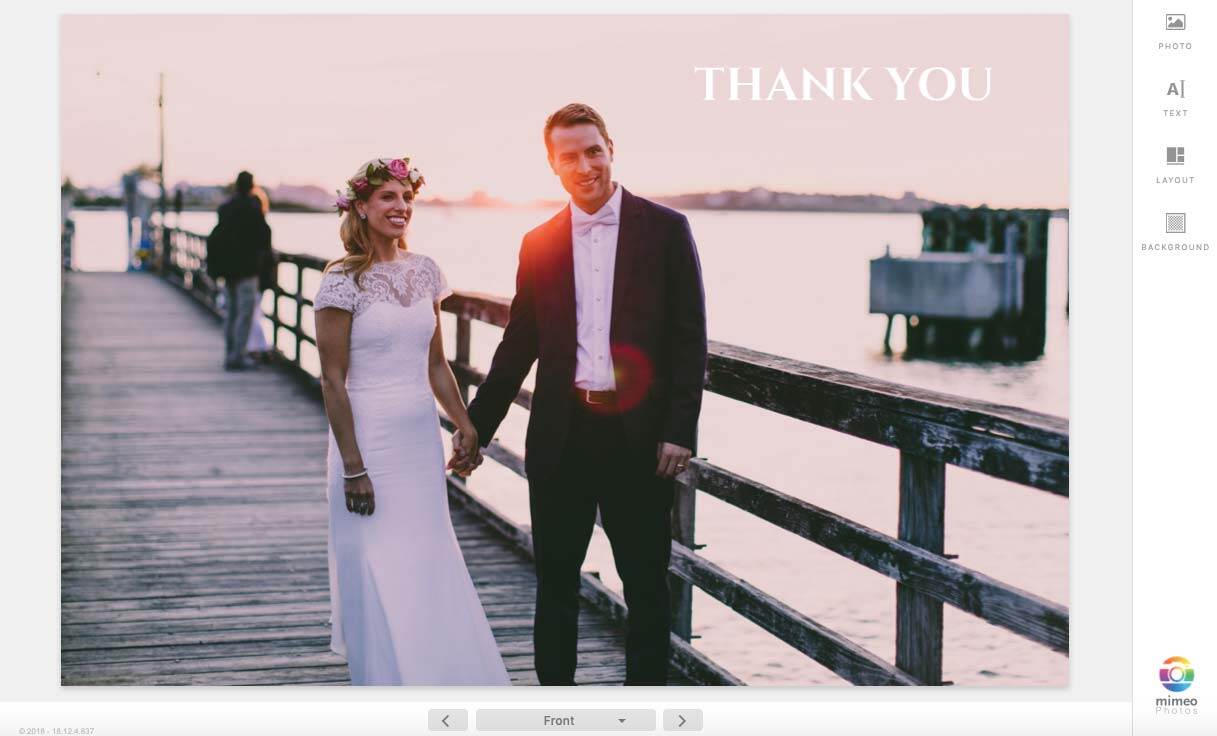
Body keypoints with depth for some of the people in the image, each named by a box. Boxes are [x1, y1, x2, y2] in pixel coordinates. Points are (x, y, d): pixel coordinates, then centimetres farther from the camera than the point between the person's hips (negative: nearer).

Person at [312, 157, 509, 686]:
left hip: (421, 442, 6)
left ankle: (442, 678, 27)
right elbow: (333, 380, -12)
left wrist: (465, 425, 8)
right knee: (378, 578, 2)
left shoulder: (424, 271, 7)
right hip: (369, 439, -6)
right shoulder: (343, 281, -11)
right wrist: (353, 467, -15)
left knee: (431, 571, 12)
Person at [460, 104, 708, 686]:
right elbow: (518, 345, 13)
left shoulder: (664, 229, -1)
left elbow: (689, 339, -3)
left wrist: (679, 430, -10)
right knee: (555, 579, 10)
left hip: (638, 435, -3)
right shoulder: (539, 244, 8)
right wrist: (475, 428, 11)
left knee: (646, 581, 7)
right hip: (561, 436, 3)